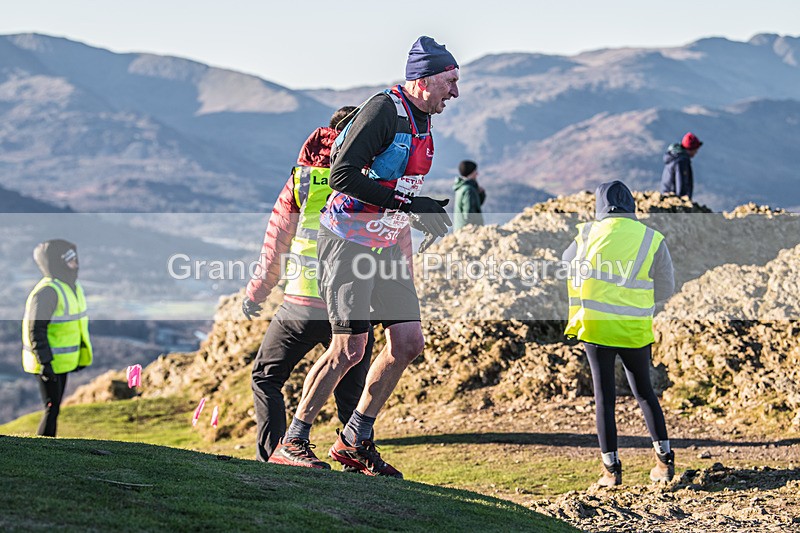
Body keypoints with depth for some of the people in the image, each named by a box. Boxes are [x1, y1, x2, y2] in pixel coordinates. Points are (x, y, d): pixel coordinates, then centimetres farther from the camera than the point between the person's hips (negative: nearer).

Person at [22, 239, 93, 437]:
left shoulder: (72, 286, 9)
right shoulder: (47, 292, -21)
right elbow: (36, 330, -23)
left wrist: (79, 357, 21)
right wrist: (44, 361, -25)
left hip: (62, 361, 9)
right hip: (49, 364, -9)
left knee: (55, 407, 16)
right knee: (52, 408, -6)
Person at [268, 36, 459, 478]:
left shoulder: (421, 124, 13)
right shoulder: (385, 110, -16)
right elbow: (342, 174, -25)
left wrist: (421, 217, 11)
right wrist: (408, 204, -25)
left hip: (386, 245, 9)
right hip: (349, 240, -9)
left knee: (409, 342, 2)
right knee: (349, 349, -11)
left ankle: (355, 441, 13)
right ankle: (292, 441, 5)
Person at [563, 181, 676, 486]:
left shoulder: (589, 233, 0)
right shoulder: (653, 240, -1)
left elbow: (567, 263, 18)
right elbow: (665, 290, 1)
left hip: (596, 326, -1)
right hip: (636, 331, 1)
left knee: (604, 395, 6)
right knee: (643, 390, 17)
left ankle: (611, 469, 6)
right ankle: (664, 458, 16)